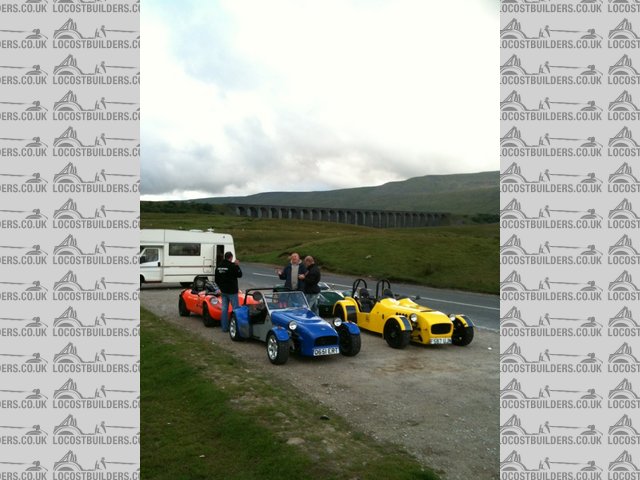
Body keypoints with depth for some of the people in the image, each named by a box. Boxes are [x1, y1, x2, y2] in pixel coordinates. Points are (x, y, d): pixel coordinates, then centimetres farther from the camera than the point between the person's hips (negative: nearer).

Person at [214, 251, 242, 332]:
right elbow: (239, 274, -7)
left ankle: (224, 327, 14)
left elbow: (216, 279, 14)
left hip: (223, 291, 7)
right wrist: (237, 265, 4)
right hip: (232, 291, -7)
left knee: (224, 308, 11)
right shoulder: (232, 266, -17)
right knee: (235, 308, 1)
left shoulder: (219, 266, 7)